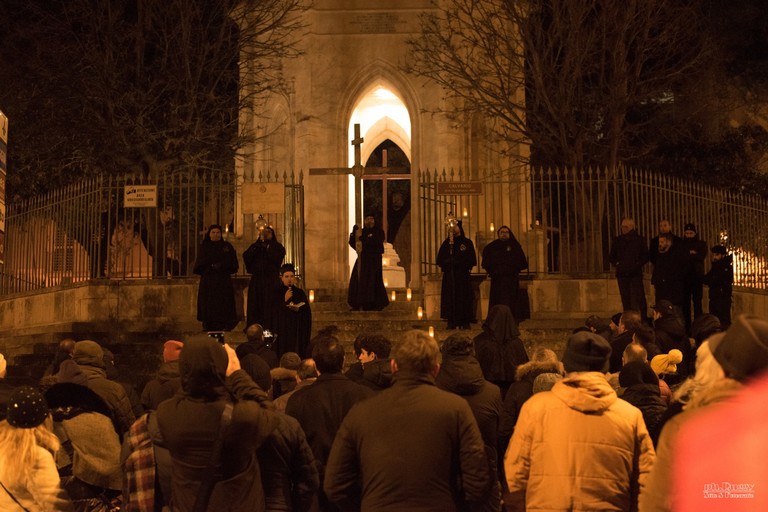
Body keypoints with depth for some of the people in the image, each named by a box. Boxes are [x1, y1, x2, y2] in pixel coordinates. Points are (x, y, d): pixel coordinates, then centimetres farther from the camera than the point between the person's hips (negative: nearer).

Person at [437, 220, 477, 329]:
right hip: (449, 275, 2)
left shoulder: (467, 242, 8)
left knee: (464, 297, -5)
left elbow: (471, 260, 1)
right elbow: (440, 259, 3)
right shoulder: (446, 243, 14)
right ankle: (452, 322, -4)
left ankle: (465, 322, -4)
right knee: (450, 298, -3)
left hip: (462, 275, -2)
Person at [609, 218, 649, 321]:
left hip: (636, 273, -3)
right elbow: (612, 256, 17)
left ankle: (644, 319, -1)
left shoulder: (639, 240, 4)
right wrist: (616, 263, 1)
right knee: (625, 298, 3)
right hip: (622, 273, 3)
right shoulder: (617, 240, 11)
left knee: (639, 297, -6)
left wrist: (638, 264, -8)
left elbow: (645, 256, 5)